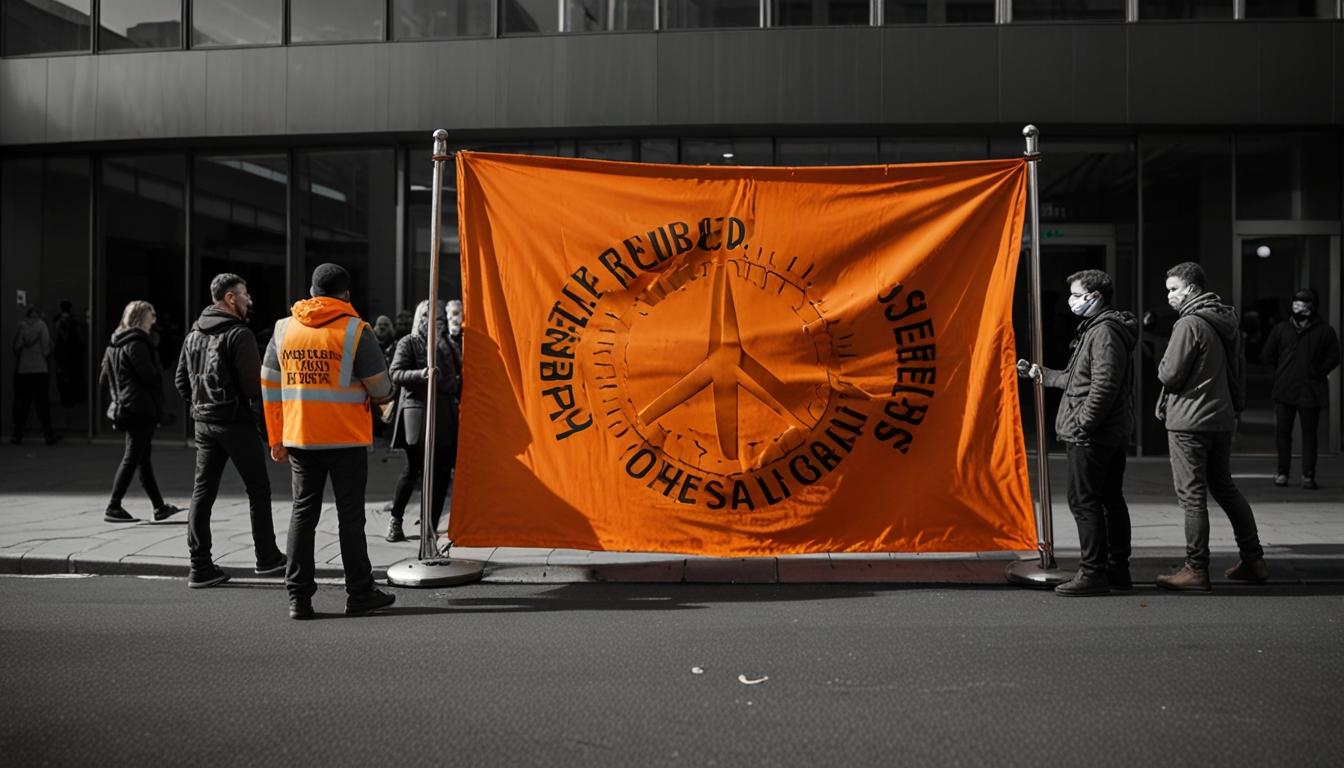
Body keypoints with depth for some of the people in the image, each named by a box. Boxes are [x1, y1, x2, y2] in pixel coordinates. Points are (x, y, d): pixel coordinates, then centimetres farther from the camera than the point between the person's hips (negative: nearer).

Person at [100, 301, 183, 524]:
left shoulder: (114, 345, 16)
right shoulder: (136, 343, -14)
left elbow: (103, 382, 18)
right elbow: (150, 375, -18)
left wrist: (117, 398, 20)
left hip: (123, 408, 10)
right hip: (142, 409, -10)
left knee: (143, 458, 12)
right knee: (132, 459, -5)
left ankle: (159, 507, 18)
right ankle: (113, 507, -4)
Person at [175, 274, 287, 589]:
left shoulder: (194, 334, 12)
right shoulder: (239, 333, -13)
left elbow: (181, 380, 15)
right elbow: (253, 382, -18)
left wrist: (200, 405, 17)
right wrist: (260, 411, -3)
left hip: (204, 422, 7)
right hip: (236, 421, -7)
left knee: (203, 492, 7)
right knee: (258, 489, 6)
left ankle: (200, 567, 6)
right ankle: (267, 558, 13)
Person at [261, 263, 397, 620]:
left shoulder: (283, 329, 7)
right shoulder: (355, 330, -7)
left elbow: (270, 386, 9)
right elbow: (378, 383, -5)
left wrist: (276, 438, 14)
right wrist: (384, 400, 19)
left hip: (298, 439, 4)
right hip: (346, 439, -4)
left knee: (303, 511, 10)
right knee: (350, 515, 4)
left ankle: (299, 596, 7)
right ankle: (359, 592, 12)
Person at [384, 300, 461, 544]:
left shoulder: (447, 345, 20)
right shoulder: (408, 343, 3)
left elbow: (458, 374, 28)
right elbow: (396, 374, -8)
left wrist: (456, 382, 7)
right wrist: (420, 374, -23)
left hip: (445, 414, 6)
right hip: (417, 409, -6)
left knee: (442, 471, 1)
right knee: (414, 468, -9)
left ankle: (431, 526, 8)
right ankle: (395, 518, 8)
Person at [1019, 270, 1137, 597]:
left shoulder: (1104, 332, -15)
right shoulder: (1096, 328, 19)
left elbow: (1103, 385, -24)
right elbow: (1079, 379, 26)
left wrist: (1082, 425, -21)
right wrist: (1044, 374, 32)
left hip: (1091, 436, -11)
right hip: (1112, 434, 11)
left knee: (1084, 500, -7)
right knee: (1111, 498, 14)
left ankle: (1093, 572, -5)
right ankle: (1118, 569, 21)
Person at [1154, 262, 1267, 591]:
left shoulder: (1189, 324, -16)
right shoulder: (1227, 322, 12)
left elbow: (1170, 375, -17)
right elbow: (1240, 369, 17)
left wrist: (1162, 366, 4)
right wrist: (1237, 407, 22)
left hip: (1189, 422, -9)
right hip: (1223, 419, 9)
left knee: (1192, 495, -3)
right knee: (1224, 487, 18)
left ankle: (1196, 570, 1)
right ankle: (1253, 560, 22)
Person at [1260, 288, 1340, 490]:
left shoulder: (1324, 331, 0)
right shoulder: (1281, 329, 7)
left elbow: (1333, 358, 3)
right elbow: (1266, 356, 12)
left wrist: (1317, 374, -1)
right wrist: (1281, 373, 10)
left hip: (1311, 392, -2)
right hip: (1284, 390, 2)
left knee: (1309, 434, 1)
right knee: (1282, 432, 4)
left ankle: (1308, 475, 5)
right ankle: (1282, 472, 14)